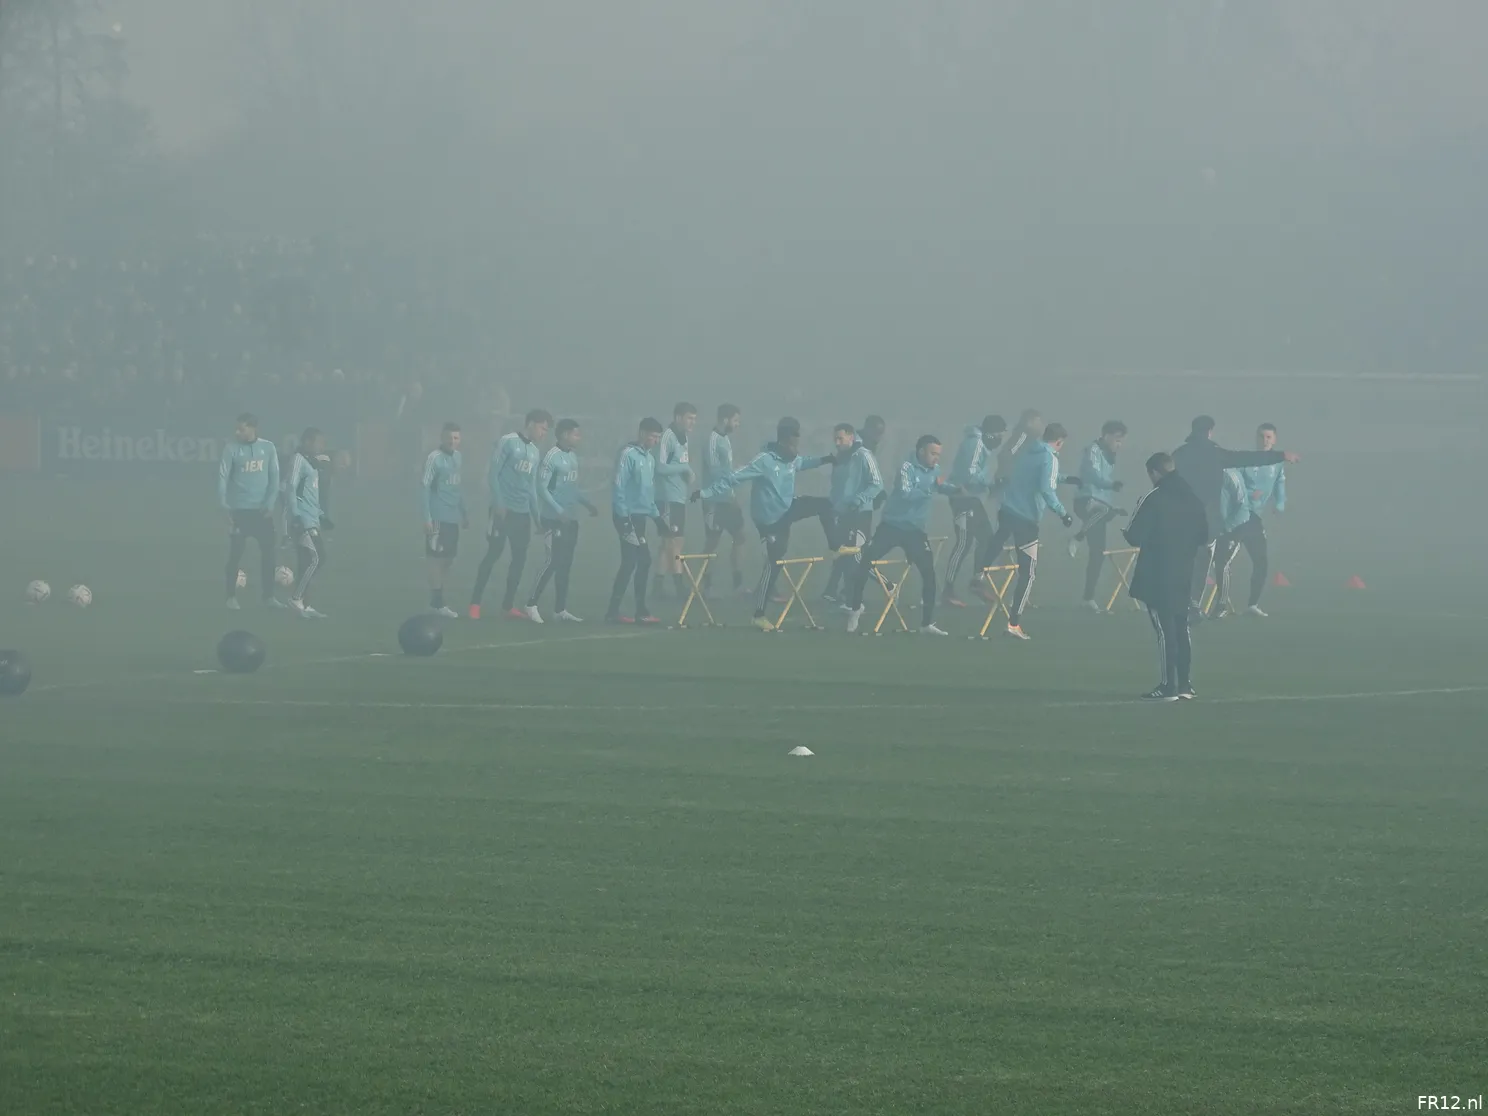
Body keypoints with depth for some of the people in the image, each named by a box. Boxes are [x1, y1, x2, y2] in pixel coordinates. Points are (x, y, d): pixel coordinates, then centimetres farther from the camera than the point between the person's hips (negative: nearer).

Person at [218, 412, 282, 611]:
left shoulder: (268, 448, 3)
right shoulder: (231, 449, -3)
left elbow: (274, 478, 4)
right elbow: (223, 477, -7)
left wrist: (269, 504, -5)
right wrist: (225, 507, -15)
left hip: (262, 510, 2)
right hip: (239, 509, -2)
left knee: (268, 551, 2)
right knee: (235, 553, -1)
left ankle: (269, 596, 10)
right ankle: (231, 596, 8)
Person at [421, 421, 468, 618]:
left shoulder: (457, 457, 13)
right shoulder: (434, 458, -12)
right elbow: (424, 487, -14)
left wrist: (463, 512, 21)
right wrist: (426, 518, -19)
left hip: (453, 518, 8)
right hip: (438, 518, -8)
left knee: (449, 558, 9)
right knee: (437, 558, -5)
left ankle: (438, 599, 16)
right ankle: (437, 603, -2)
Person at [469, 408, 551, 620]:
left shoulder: (535, 452, 14)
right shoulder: (508, 442, -6)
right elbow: (492, 473, -9)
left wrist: (537, 514, 16)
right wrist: (498, 503, -14)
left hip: (523, 513, 7)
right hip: (503, 510, -7)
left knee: (519, 557, 5)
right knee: (493, 554, -7)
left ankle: (508, 606, 12)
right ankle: (475, 603, -2)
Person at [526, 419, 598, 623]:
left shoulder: (573, 456, 12)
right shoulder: (552, 457, -14)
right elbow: (542, 488, -16)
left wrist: (587, 505, 12)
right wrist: (559, 510, -22)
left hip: (571, 519, 8)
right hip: (554, 519, -8)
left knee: (565, 565, 9)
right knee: (553, 562, -10)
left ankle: (561, 610, 13)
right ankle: (532, 605, -2)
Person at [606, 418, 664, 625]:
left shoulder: (650, 458, 14)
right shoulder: (629, 455, -13)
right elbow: (619, 487, -17)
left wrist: (656, 515, 20)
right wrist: (623, 519, -20)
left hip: (640, 515, 9)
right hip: (628, 515, -9)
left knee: (643, 561, 10)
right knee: (630, 562, -11)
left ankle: (641, 611, 16)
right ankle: (613, 612, -9)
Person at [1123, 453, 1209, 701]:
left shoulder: (1153, 499, -15)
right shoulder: (1193, 499, 6)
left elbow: (1135, 536, -15)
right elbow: (1203, 538, 12)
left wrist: (1128, 532, 6)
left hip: (1157, 576, -6)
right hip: (1183, 576, 6)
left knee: (1164, 629, -4)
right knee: (1181, 628, 14)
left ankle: (1168, 686, -5)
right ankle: (1185, 685, 15)